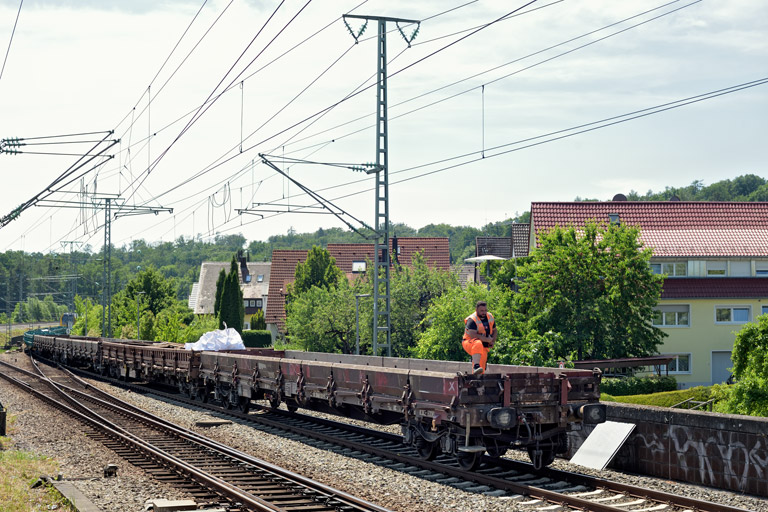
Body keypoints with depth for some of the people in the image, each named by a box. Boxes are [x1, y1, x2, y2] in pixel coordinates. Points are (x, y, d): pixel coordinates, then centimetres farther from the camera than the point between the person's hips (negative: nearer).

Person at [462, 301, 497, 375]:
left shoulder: (490, 317, 7)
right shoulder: (472, 320, -16)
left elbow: (495, 331, 20)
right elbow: (472, 335, -27)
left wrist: (492, 342, 1)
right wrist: (487, 340, -24)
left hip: (483, 347, 7)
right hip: (469, 343, -7)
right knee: (478, 344, -40)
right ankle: (476, 366, -51)